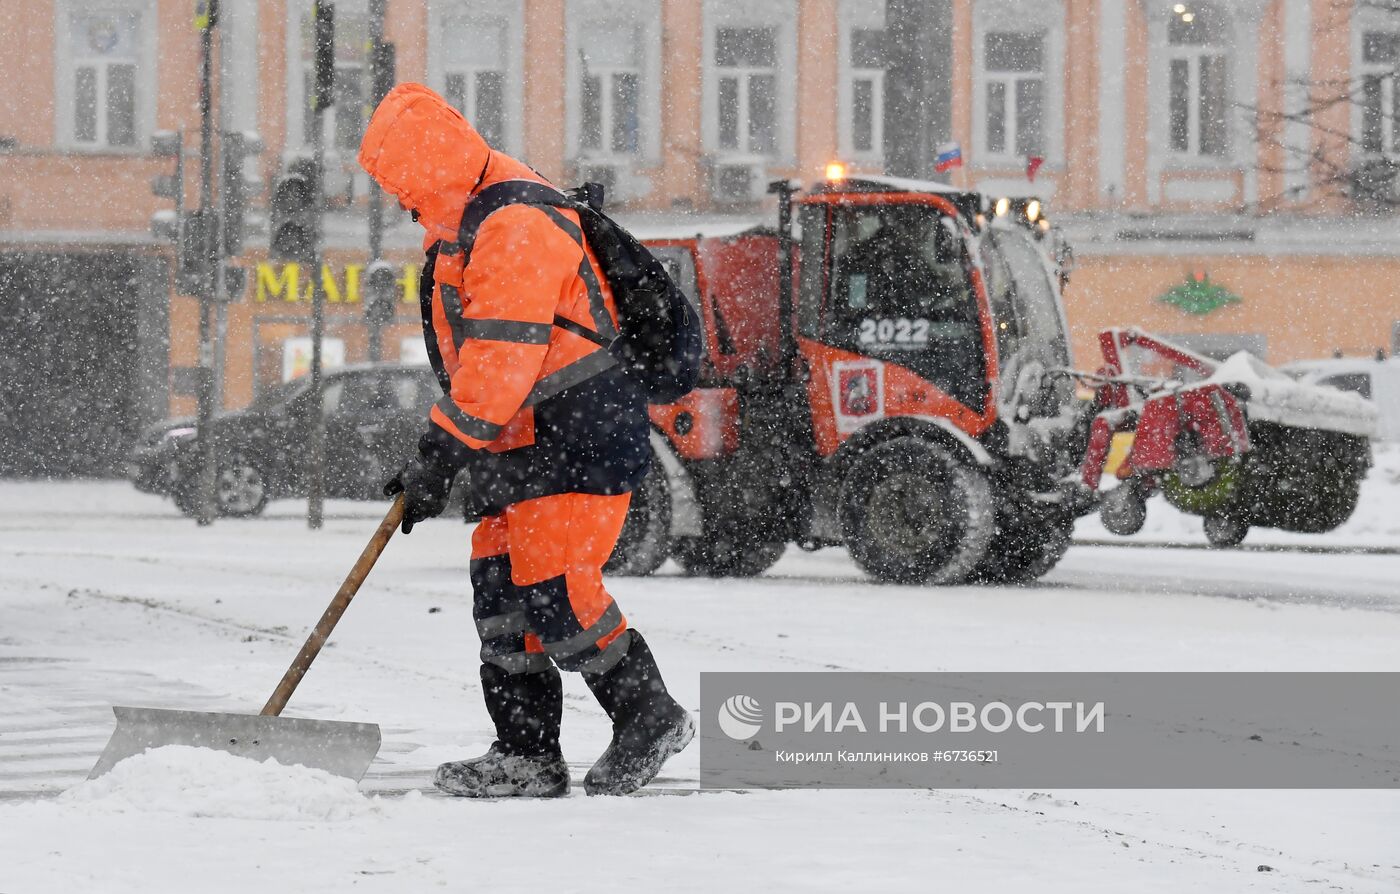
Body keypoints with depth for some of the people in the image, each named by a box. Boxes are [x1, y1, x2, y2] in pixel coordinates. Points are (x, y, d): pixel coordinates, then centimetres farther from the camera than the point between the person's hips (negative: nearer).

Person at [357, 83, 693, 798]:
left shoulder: (515, 227, -20)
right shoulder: (464, 224, 15)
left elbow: (501, 359, -26)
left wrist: (441, 453, -24)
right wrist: (435, 455, 23)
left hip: (579, 435, -11)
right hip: (524, 445, 11)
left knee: (552, 589, -15)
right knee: (502, 590, 6)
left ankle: (650, 717, -1)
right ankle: (526, 758, 10)